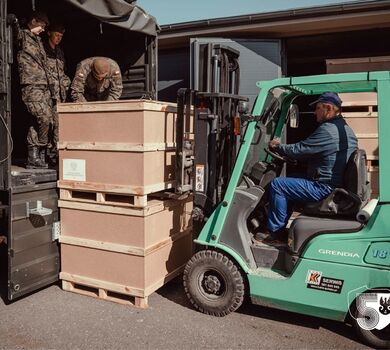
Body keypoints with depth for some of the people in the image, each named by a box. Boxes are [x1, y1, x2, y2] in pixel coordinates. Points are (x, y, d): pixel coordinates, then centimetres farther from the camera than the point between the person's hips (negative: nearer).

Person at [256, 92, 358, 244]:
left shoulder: (327, 130, -20)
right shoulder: (346, 129, 13)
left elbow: (297, 150, -16)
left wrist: (278, 146, 2)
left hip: (325, 189, -11)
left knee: (276, 184, -8)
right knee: (289, 181, 22)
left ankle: (275, 232, 3)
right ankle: (282, 226, 24)